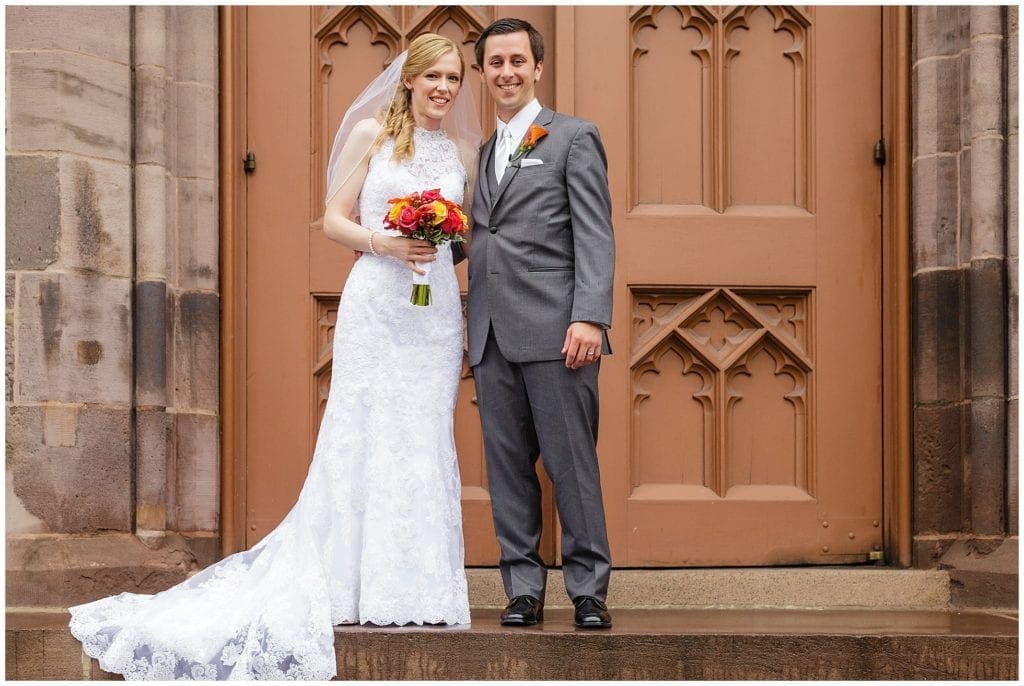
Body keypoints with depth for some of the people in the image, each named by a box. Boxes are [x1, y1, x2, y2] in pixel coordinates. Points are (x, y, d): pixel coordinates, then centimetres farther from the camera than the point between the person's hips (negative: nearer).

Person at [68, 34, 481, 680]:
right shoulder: (370, 134, 2)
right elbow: (335, 219, 2)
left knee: (425, 445, 3)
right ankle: (357, 586, -2)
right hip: (376, 304, -3)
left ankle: (418, 587, 8)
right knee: (362, 440, -5)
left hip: (437, 311, 3)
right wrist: (385, 243, -16)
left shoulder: (461, 153, 12)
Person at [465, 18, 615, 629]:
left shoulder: (574, 138, 4)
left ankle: (589, 589, 3)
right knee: (508, 465, 5)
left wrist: (590, 317, -16)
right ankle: (524, 587, 11)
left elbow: (595, 237, -5)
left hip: (554, 330, -5)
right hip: (492, 333, 6)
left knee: (572, 463, -4)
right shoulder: (481, 153, 21)